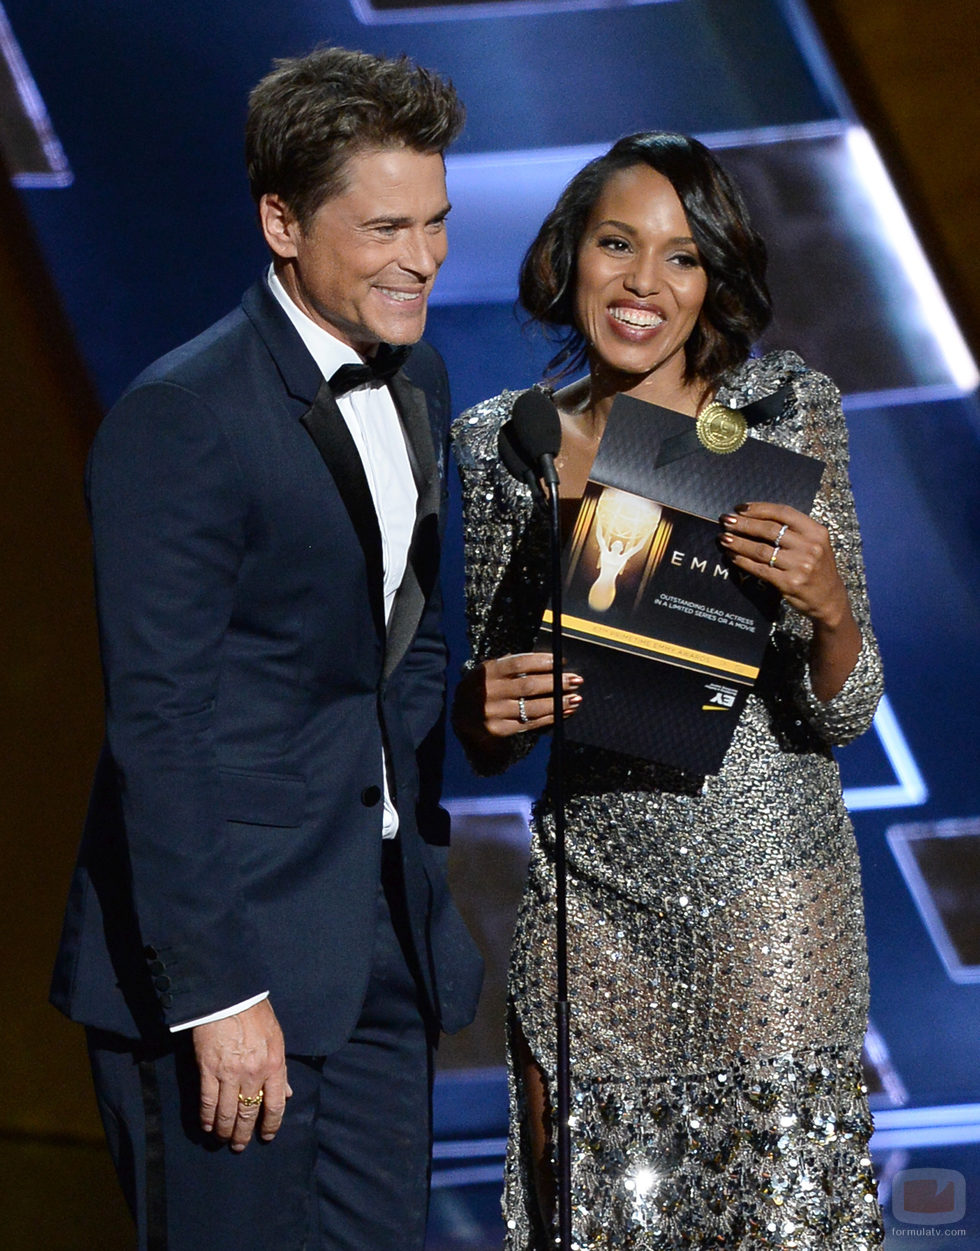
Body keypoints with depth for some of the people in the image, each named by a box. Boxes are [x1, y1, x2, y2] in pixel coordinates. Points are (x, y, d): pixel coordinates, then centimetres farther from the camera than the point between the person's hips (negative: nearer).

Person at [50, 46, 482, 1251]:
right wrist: (215, 992, -20)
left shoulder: (415, 382, 10)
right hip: (226, 939, -8)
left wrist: (420, 851, 16)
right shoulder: (180, 419, -16)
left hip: (380, 946, 8)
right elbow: (155, 722, -18)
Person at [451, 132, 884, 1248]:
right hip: (587, 892, 2)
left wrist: (827, 605, -23)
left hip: (765, 882, -2)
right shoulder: (502, 444, 4)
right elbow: (486, 742, 11)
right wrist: (492, 709, -11)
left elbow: (842, 712, -3)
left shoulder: (786, 412, -2)